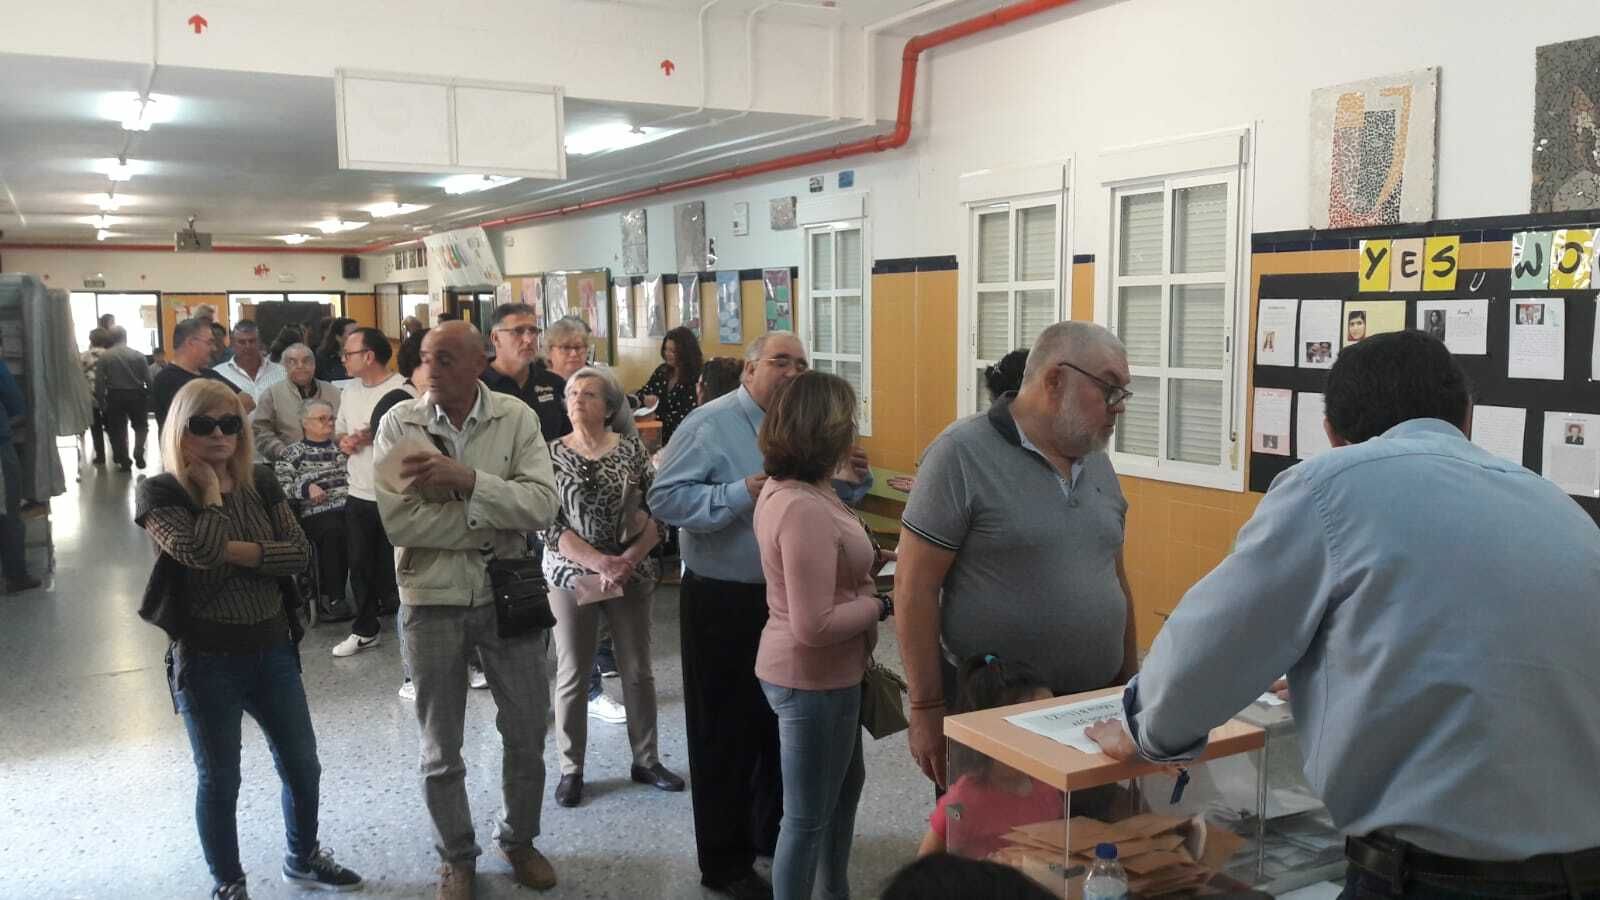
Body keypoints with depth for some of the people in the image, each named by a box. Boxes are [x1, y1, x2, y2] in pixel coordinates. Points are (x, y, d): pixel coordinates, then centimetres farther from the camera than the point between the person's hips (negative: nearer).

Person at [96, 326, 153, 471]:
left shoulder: (104, 357, -6)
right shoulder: (138, 355, -7)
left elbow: (99, 382, -8)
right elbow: (148, 379, -7)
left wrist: (101, 401, 0)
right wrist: (151, 397, 3)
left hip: (115, 397, 0)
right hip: (136, 395, 0)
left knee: (118, 429, 13)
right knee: (141, 426, 18)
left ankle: (124, 461, 14)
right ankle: (138, 454, 0)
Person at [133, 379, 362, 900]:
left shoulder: (260, 483, 3)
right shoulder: (161, 493, -11)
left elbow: (300, 553, -5)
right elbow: (198, 550, -29)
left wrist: (240, 552, -18)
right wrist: (210, 490, -16)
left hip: (273, 648, 5)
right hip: (207, 660, -5)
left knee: (303, 766, 16)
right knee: (219, 780, 10)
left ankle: (303, 858, 39)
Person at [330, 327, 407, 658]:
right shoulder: (349, 393, 11)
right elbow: (340, 431, 23)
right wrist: (344, 441, 1)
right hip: (358, 494, 7)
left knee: (398, 568, 1)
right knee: (361, 566, 15)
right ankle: (364, 630, 29)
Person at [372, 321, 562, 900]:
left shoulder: (516, 417, -7)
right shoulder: (400, 424, -8)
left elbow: (542, 505, -17)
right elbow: (399, 522, -18)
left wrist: (467, 479, -25)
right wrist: (497, 521, -18)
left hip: (508, 593, 1)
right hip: (431, 599, -1)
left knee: (527, 734, 15)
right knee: (441, 748, 14)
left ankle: (519, 840, 39)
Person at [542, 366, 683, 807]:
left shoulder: (631, 448, -1)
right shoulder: (551, 454, -4)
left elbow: (657, 511, -3)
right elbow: (550, 525, -10)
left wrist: (629, 558, -16)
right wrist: (598, 562, -20)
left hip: (632, 573, 1)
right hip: (572, 575, -1)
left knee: (638, 670, 10)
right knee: (573, 673, 7)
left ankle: (646, 760, 26)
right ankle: (571, 768, 22)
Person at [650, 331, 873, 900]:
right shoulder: (709, 424, -13)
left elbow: (829, 500, 15)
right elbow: (664, 499, -22)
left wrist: (855, 480, -6)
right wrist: (741, 494, -30)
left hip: (787, 597, 7)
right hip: (723, 602, -7)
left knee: (780, 721, 19)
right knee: (727, 731, 4)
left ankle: (771, 831, 40)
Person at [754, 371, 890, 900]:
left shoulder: (784, 489, 2)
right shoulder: (804, 509, -30)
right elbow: (815, 625, -31)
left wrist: (879, 560, 5)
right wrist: (883, 604, -18)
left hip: (822, 674, 11)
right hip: (812, 680, -11)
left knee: (845, 784, 29)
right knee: (808, 815, 8)